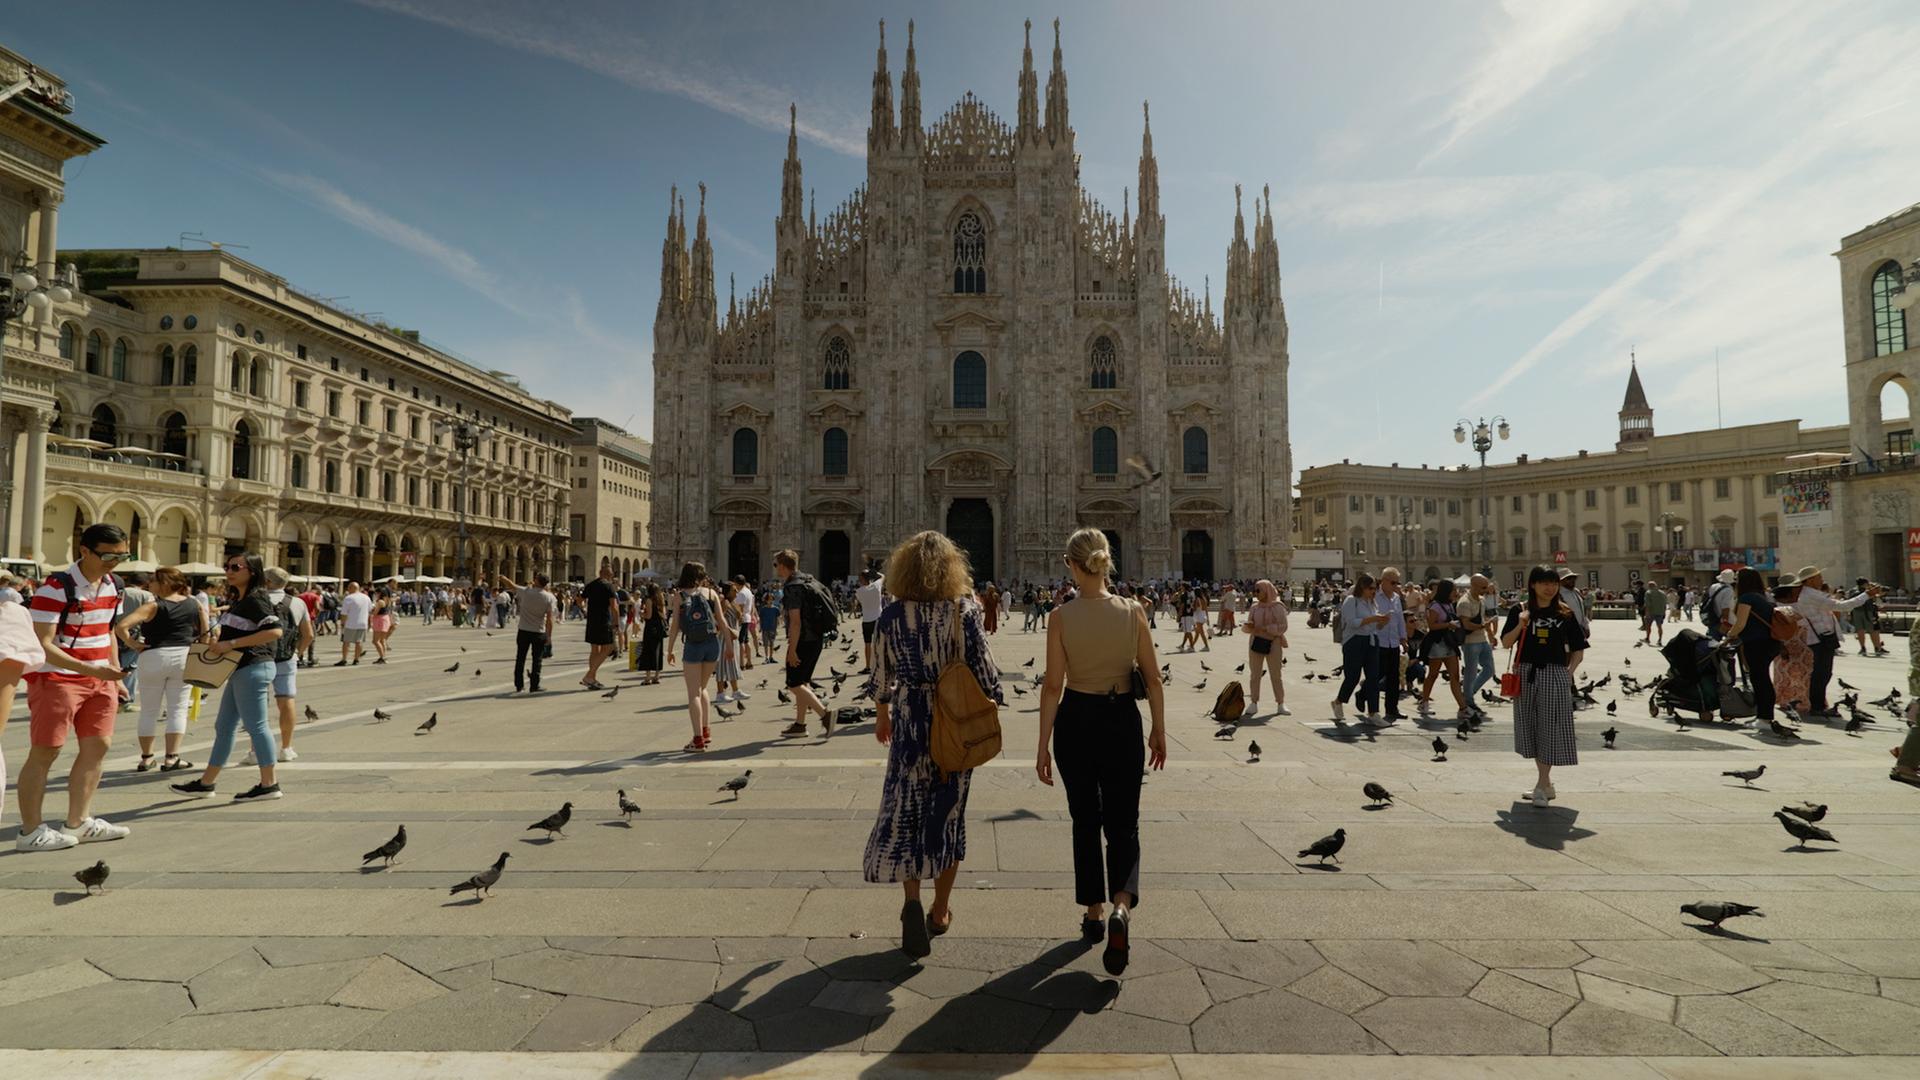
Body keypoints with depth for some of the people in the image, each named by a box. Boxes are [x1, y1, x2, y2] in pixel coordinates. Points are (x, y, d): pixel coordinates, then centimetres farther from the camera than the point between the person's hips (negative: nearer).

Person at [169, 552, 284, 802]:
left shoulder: (256, 599, -13)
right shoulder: (238, 601, 18)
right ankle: (206, 783, 25)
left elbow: (275, 630, -25)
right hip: (240, 670, 10)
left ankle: (269, 784, 0)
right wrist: (218, 643, 12)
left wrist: (231, 644, -23)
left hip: (253, 668, -10)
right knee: (223, 727, 15)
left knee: (255, 726, -6)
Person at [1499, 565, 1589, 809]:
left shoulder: (1565, 613, 2)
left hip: (1555, 675, -1)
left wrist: (1569, 671, -4)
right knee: (1531, 728, 8)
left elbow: (1578, 648, 8)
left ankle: (1542, 784, 0)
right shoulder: (1520, 610, 2)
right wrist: (1520, 625, -15)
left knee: (1550, 728, -5)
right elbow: (1505, 643, 0)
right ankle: (1546, 784, 22)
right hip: (1526, 674, 2)